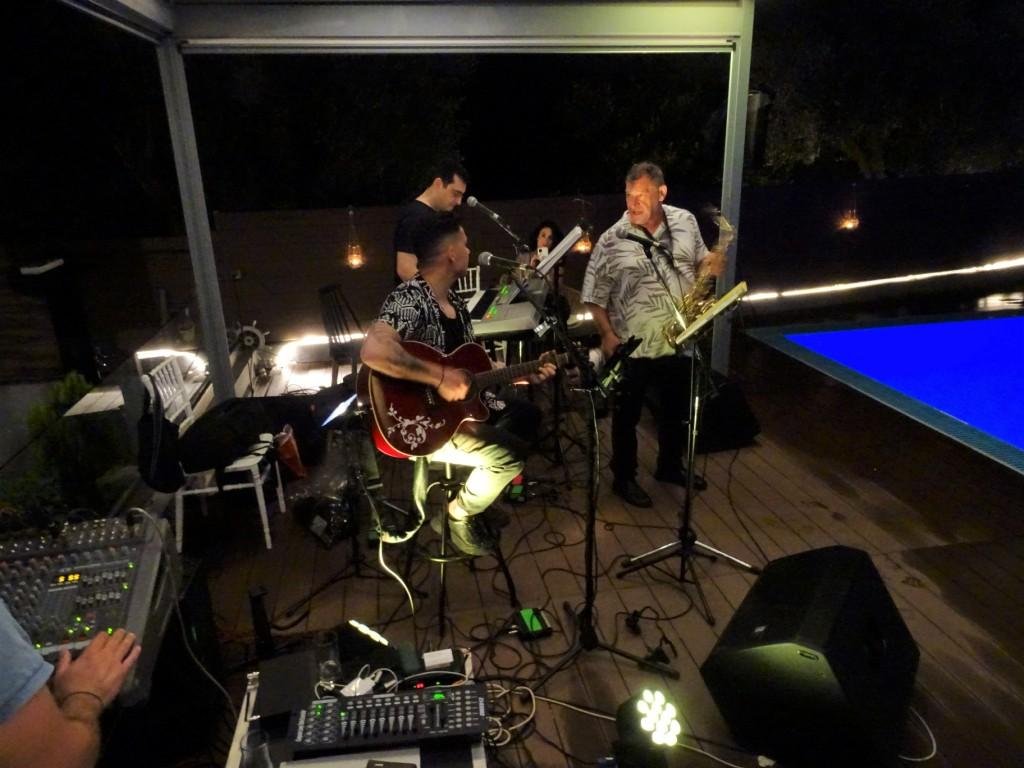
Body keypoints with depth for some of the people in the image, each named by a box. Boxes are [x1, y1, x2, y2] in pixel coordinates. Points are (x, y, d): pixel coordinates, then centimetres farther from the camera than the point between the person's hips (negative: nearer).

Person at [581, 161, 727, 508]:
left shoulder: (685, 222, -1)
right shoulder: (612, 240, -14)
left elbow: (699, 264, 13)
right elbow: (594, 295, -9)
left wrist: (712, 263, -10)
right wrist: (608, 335, -17)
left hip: (680, 340, 5)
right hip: (633, 346, -4)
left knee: (677, 410, 20)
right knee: (627, 416, 9)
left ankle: (670, 466, 42)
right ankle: (624, 478, 27)